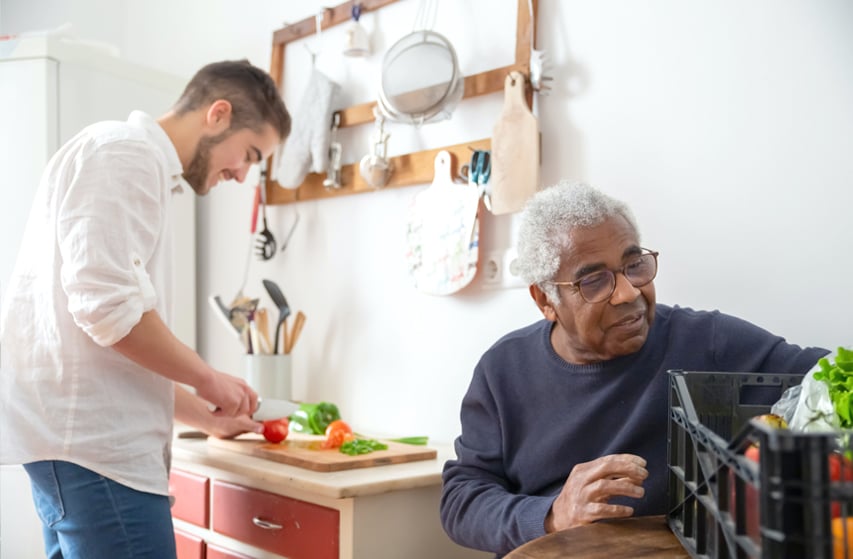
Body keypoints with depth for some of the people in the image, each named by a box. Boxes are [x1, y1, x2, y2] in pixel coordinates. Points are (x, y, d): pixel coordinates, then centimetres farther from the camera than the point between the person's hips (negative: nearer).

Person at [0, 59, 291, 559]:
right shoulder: (125, 151, -7)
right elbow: (106, 305, -20)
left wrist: (206, 417, 22)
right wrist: (207, 379, -8)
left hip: (81, 438, 10)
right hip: (91, 441, -10)